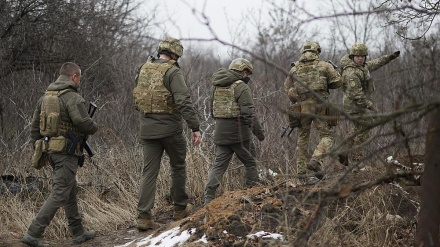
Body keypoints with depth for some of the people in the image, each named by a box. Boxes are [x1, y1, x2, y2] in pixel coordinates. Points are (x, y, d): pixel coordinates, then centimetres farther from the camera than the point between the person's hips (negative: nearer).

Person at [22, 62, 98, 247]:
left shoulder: (45, 96, 11)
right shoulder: (73, 98, -14)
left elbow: (35, 126, 14)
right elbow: (84, 123, -22)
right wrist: (94, 127, 0)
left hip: (51, 150, 9)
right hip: (67, 152, -9)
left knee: (71, 192, 18)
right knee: (59, 195, -6)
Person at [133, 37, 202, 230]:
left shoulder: (143, 70, 9)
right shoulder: (172, 72, -11)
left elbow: (137, 100, 17)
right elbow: (184, 102, -21)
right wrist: (195, 128, -21)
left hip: (147, 130, 5)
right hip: (170, 129, -5)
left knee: (149, 172, 5)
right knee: (178, 168, 14)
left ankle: (143, 216, -2)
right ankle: (180, 210, 24)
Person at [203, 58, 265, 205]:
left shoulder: (216, 87, 12)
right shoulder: (241, 87, -11)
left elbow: (213, 111, 19)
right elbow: (248, 113, -17)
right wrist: (259, 132, -9)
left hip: (220, 132, 6)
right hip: (238, 132, -6)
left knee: (219, 164, 7)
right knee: (250, 162, 10)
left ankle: (209, 198, -1)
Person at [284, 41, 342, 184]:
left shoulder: (294, 69, 9)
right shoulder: (324, 66, 2)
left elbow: (287, 88, 13)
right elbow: (337, 82, 4)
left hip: (300, 107, 3)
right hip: (319, 106, -3)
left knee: (302, 140, 12)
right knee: (327, 136, 6)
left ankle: (302, 175, 11)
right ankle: (315, 160, -19)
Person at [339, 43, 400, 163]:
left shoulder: (360, 66, 6)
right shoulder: (352, 73, -24)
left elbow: (372, 65, 25)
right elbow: (356, 94, -27)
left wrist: (389, 57, 23)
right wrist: (370, 106, -24)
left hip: (359, 104, 10)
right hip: (356, 105, -10)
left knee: (357, 129, 22)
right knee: (363, 132, -2)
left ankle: (344, 153, 23)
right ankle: (356, 159, 5)